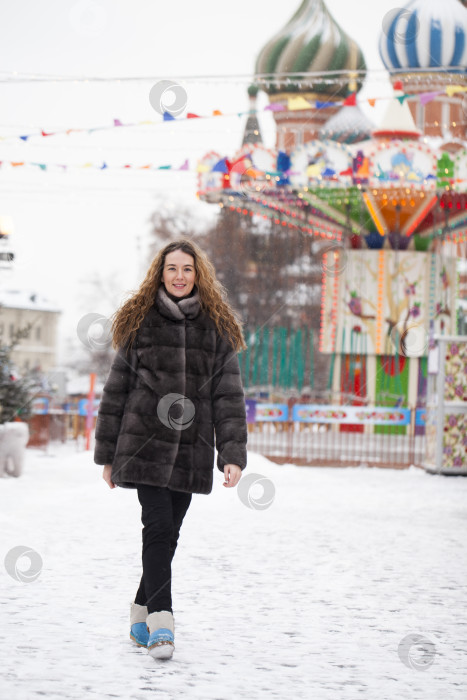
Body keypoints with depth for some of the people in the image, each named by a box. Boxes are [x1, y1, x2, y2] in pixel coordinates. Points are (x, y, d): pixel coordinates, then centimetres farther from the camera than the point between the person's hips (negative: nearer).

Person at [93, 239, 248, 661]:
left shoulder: (216, 328, 7)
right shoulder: (140, 323, 4)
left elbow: (229, 396, 3)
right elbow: (117, 389, 7)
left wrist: (233, 455, -7)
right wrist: (108, 454, 6)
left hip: (191, 451, 2)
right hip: (145, 447, -2)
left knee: (168, 534, 8)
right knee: (158, 528, -13)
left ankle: (141, 613, 24)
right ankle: (161, 621, -13)